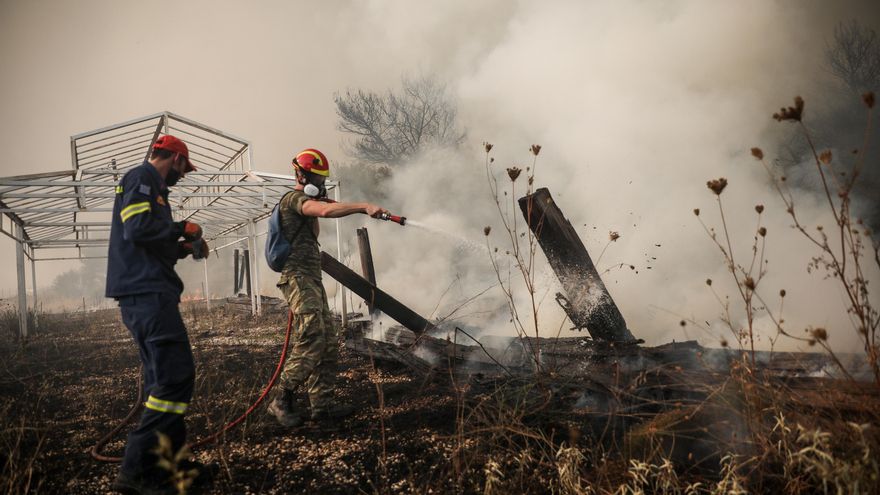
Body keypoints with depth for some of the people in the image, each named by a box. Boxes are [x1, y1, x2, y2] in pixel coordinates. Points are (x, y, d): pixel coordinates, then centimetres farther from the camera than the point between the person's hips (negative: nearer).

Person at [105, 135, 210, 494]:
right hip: (147, 293, -11)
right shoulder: (142, 178, -5)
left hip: (145, 294, 11)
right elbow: (138, 229, -21)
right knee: (175, 376, -16)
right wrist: (183, 229, -8)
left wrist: (183, 248, 19)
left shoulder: (148, 184, 25)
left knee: (163, 377, 14)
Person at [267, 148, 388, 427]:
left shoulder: (306, 204, 25)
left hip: (312, 280, 10)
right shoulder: (294, 199, -8)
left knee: (329, 343, 4)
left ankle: (322, 404, 6)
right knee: (311, 341, -17)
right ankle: (282, 402, -8)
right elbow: (326, 211, -28)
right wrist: (364, 207, -37)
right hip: (299, 277, -10)